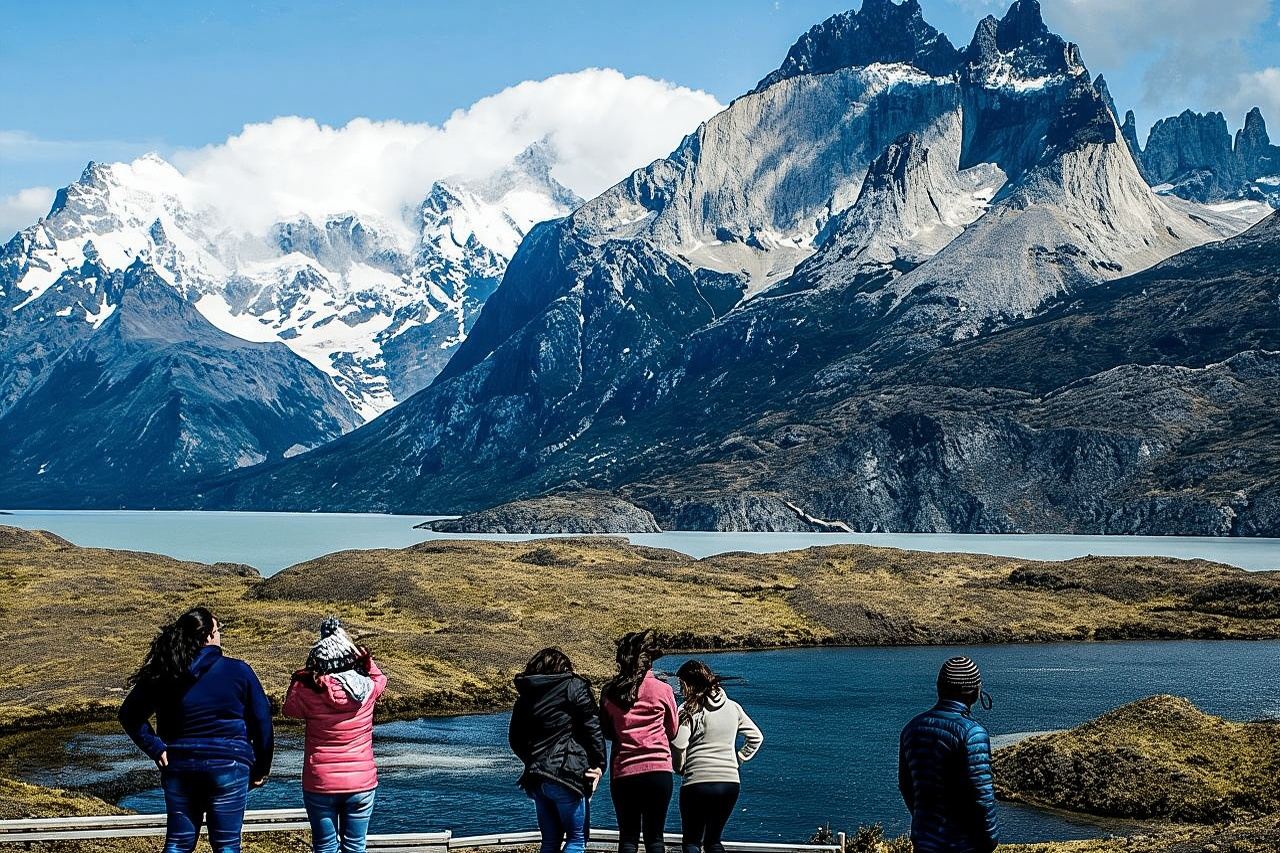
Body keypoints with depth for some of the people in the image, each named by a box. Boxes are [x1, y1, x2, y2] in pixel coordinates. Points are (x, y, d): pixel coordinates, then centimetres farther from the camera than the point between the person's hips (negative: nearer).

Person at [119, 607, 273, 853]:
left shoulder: (164, 676, 0)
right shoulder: (238, 671, -6)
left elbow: (130, 714, -2)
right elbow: (262, 720, -3)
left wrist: (156, 750, -3)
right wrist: (261, 769, 6)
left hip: (180, 767, 3)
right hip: (229, 767, -3)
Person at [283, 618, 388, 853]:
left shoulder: (308, 693, -15)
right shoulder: (367, 688, -10)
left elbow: (289, 708, 7)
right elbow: (379, 677, 15)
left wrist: (301, 678, 7)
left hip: (320, 784, -1)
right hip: (361, 783, 1)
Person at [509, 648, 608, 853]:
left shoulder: (525, 696, 15)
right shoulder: (573, 686, -1)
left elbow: (515, 740, 19)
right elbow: (592, 728, -8)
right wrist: (598, 764, -4)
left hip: (535, 778, 6)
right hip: (567, 773, -6)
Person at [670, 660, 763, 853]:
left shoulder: (690, 709, -7)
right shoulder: (733, 707, 10)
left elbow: (678, 746, -14)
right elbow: (756, 737, 15)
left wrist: (680, 769, 4)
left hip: (698, 783, -5)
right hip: (731, 782, 5)